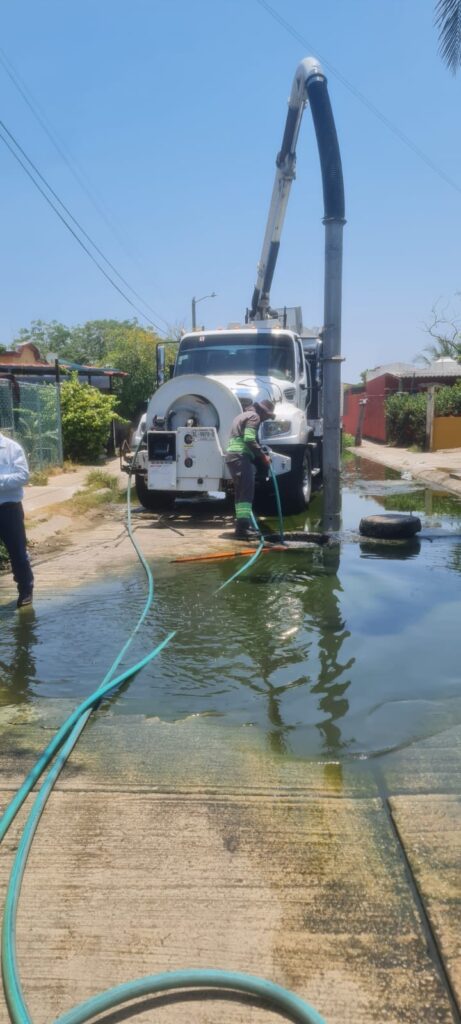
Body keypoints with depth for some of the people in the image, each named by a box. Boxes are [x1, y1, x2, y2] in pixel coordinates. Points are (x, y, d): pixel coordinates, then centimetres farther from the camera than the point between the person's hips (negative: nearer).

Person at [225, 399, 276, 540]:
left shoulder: (244, 415, 28)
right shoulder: (254, 416, -4)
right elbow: (249, 439, -18)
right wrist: (263, 456, -13)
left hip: (232, 456, 10)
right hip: (241, 457, -10)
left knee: (241, 492, 15)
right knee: (246, 492, -13)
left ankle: (243, 525, 21)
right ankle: (242, 528, -20)